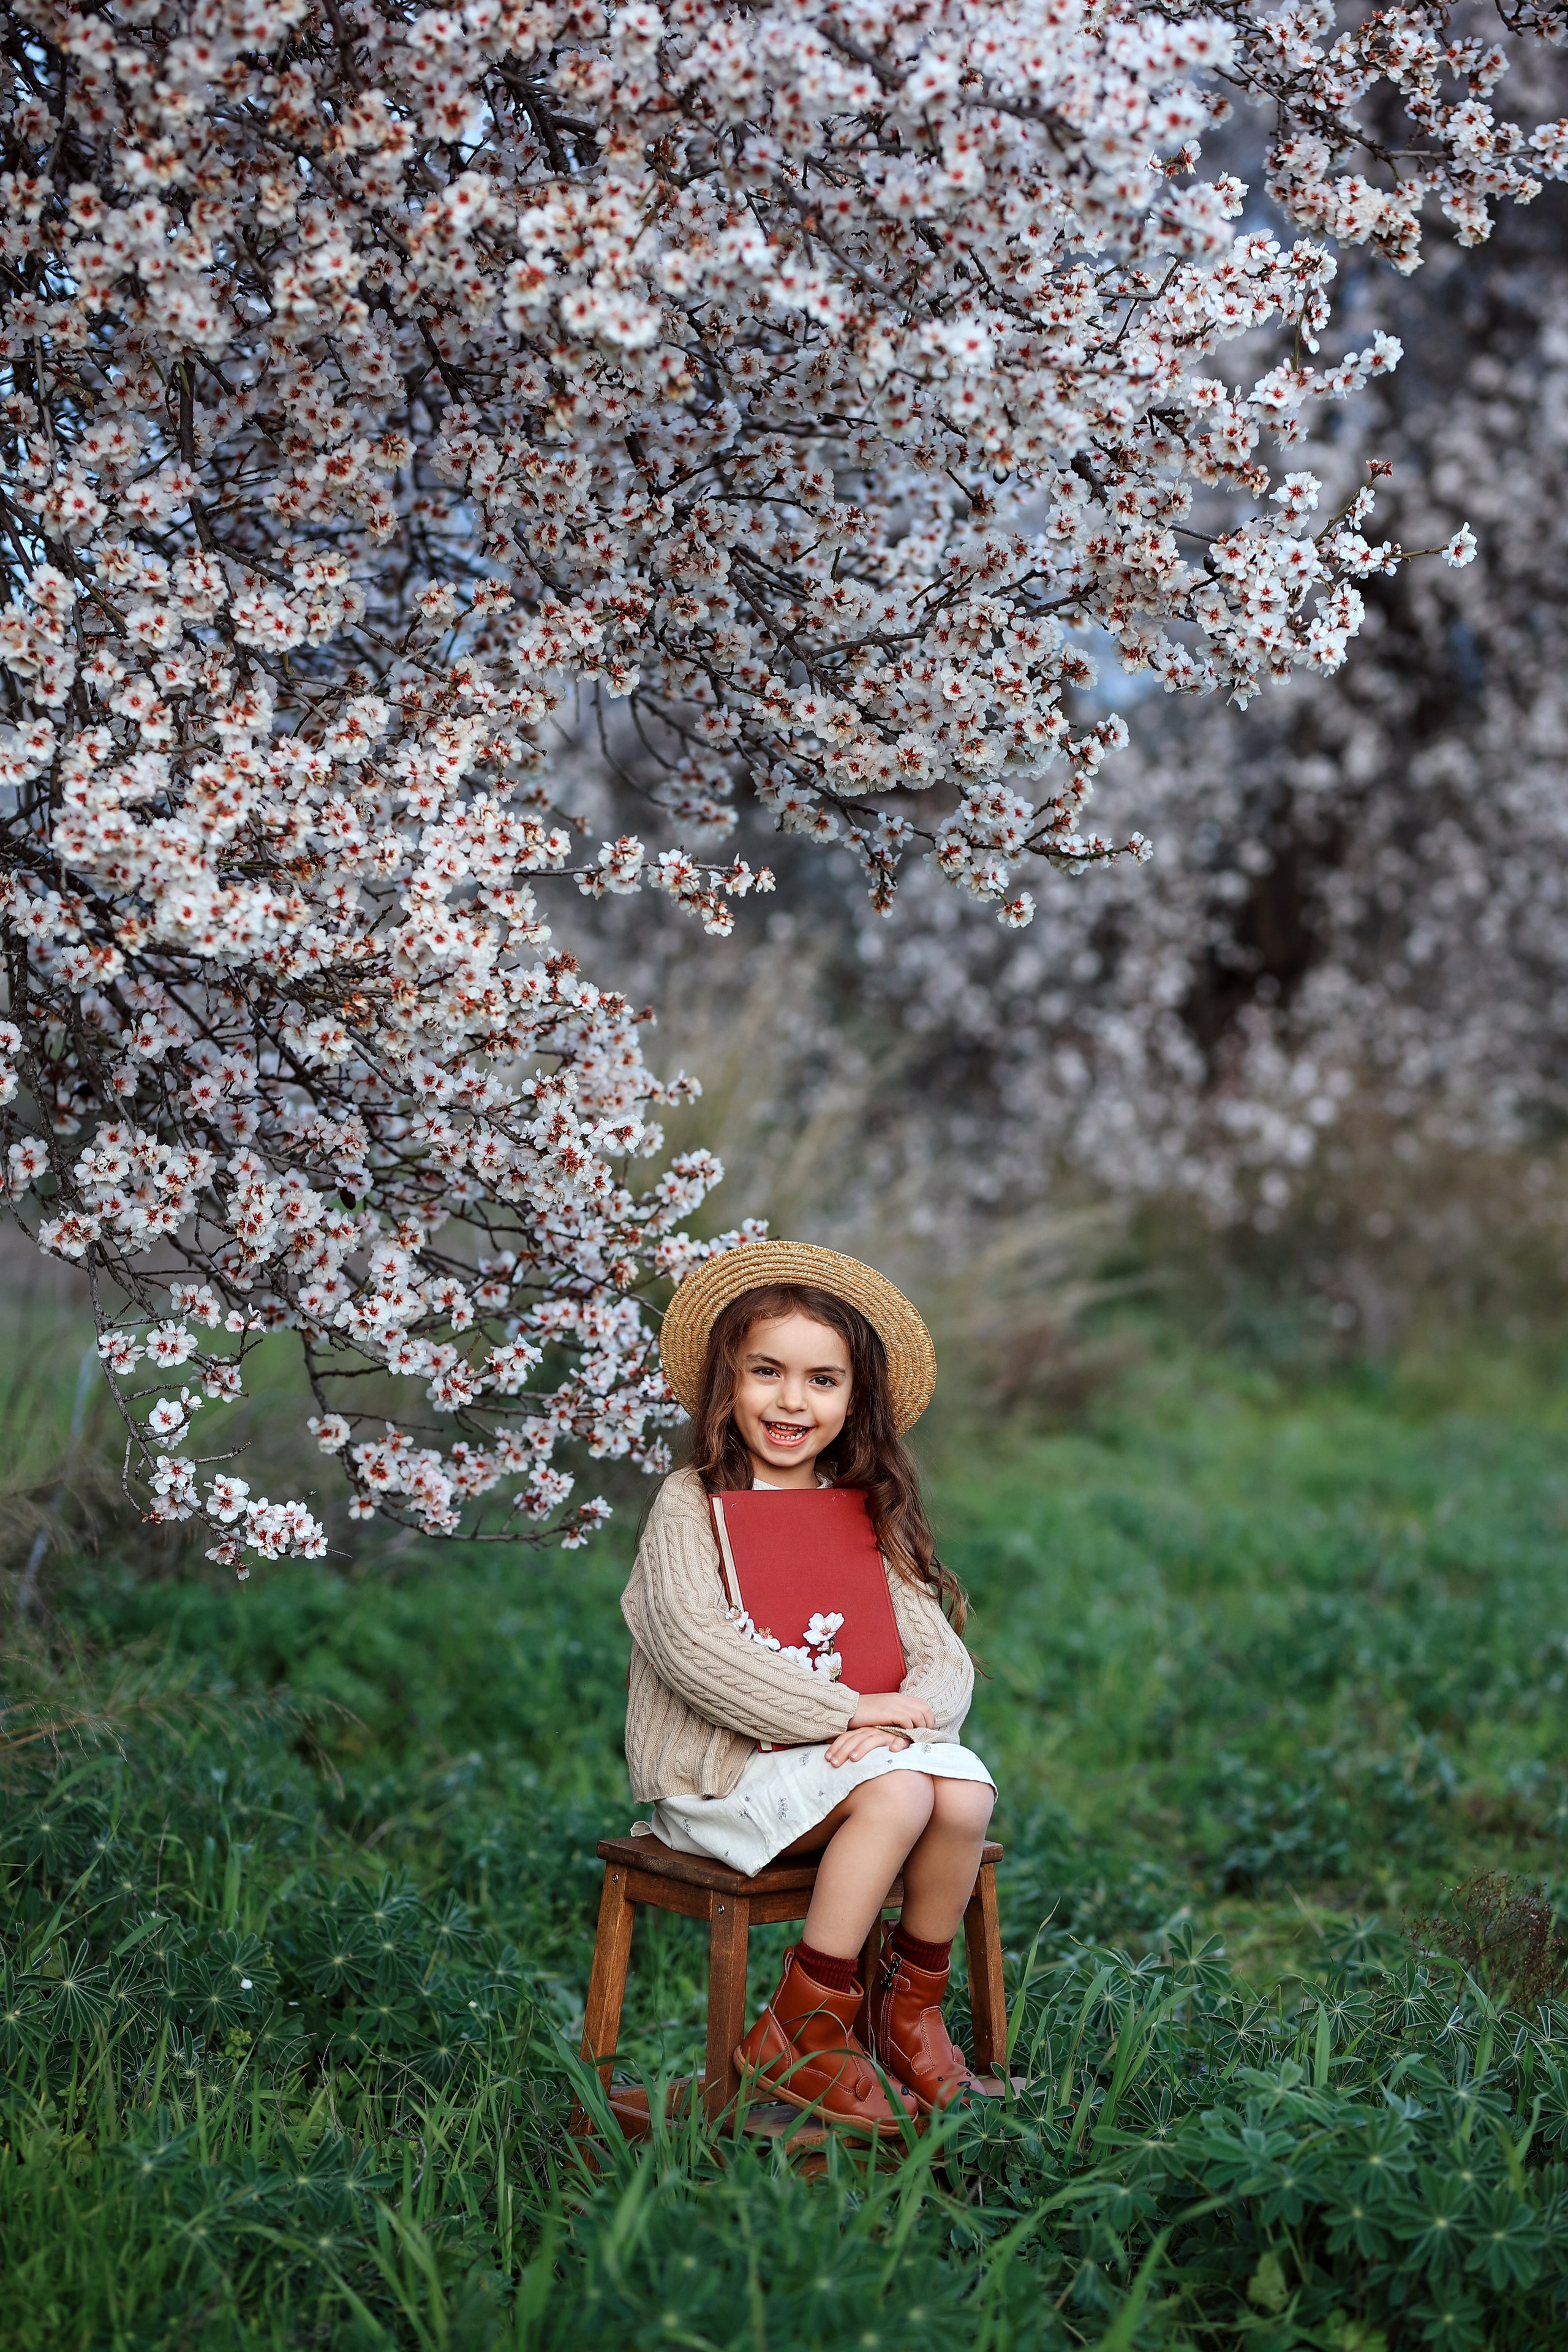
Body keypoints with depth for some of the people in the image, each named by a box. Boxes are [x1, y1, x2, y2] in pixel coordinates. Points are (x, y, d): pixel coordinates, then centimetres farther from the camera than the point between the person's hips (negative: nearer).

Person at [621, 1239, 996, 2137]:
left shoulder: (865, 1514, 13)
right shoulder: (692, 1503, -2)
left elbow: (943, 1655, 7)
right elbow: (693, 1647, -17)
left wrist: (898, 1721, -17)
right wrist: (847, 1710, -20)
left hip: (845, 1751, 5)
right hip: (720, 1772, -5)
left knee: (965, 1790, -23)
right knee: (896, 1793, -29)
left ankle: (911, 2006, -1)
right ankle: (801, 2034, -17)